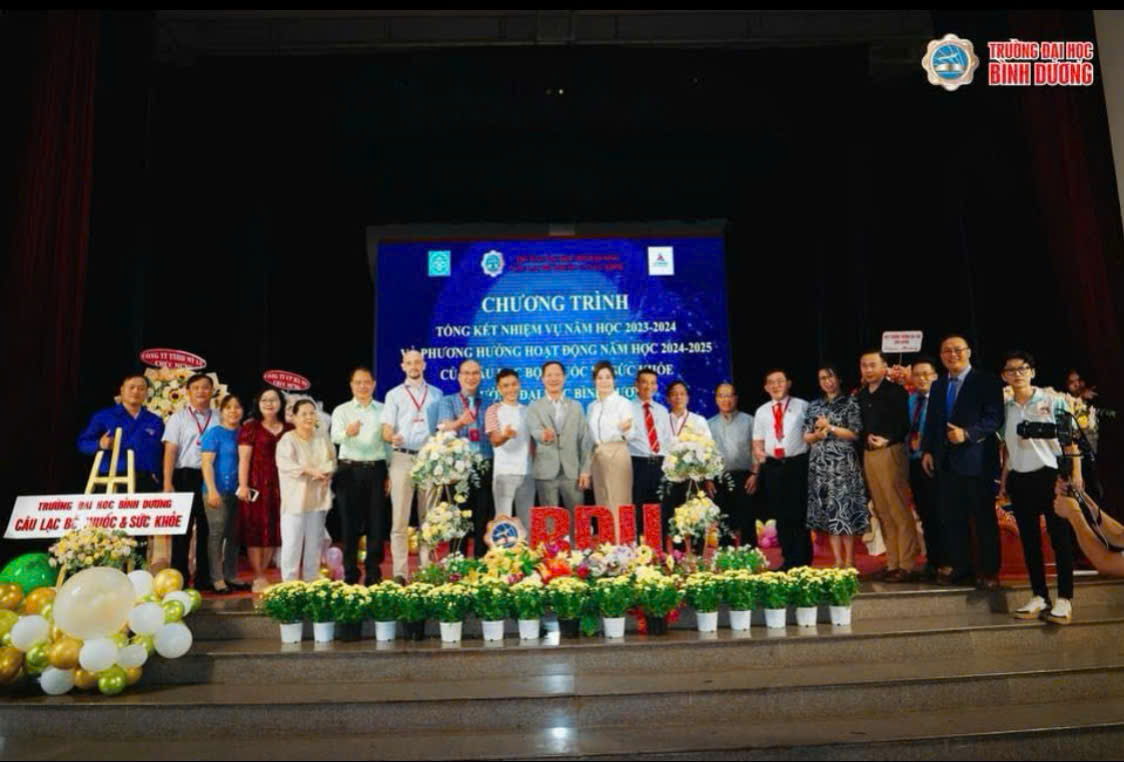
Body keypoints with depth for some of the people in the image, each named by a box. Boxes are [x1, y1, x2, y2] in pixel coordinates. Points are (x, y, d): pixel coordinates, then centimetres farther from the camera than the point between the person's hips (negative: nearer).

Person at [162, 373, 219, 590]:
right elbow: (170, 451, -1)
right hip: (185, 476, -2)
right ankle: (179, 579, 13)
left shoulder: (217, 419, 8)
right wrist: (167, 483, -9)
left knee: (207, 528, 7)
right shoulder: (178, 417, 5)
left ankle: (204, 579, 17)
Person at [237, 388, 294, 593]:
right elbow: (244, 459, -3)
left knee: (273, 530, 7)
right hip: (257, 484, -4)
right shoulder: (250, 427, 2)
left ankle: (260, 574, 19)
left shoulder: (289, 429, 12)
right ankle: (259, 577, 8)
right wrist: (243, 485, -11)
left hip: (280, 485, 4)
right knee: (255, 529, -1)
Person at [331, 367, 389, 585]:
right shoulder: (341, 410, 4)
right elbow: (335, 436, -14)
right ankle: (350, 574, 12)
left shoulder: (383, 410, 9)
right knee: (350, 523, 2)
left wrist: (390, 474, 3)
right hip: (350, 470, -1)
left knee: (376, 522, 3)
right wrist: (347, 432, -37)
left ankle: (374, 573, 13)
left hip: (376, 470, 1)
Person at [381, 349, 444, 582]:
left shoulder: (436, 394, 14)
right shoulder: (394, 395, 8)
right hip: (403, 458, -2)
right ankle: (400, 572, -1)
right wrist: (392, 437, -24)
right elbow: (386, 429, -1)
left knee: (429, 518, 5)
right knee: (400, 518, -4)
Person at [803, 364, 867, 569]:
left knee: (845, 510, -5)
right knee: (828, 512, 4)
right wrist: (817, 434, -8)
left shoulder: (850, 403, 1)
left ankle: (849, 561, 2)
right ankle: (838, 561, 11)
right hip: (820, 465, 4)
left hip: (843, 464, -4)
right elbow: (806, 437, 12)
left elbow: (854, 434, -6)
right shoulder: (814, 406, 13)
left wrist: (829, 427, -9)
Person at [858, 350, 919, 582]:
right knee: (883, 513, 10)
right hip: (868, 454, 7)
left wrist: (888, 440, -23)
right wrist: (867, 437, 0)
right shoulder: (861, 395, 14)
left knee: (899, 511, -5)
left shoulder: (895, 391, -5)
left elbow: (904, 424, -11)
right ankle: (892, 564, 17)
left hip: (890, 452, -7)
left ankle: (906, 566, 0)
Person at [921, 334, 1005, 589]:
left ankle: (989, 570, 11)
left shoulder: (986, 381, -3)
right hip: (946, 461, 6)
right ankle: (958, 566, 18)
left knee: (984, 517, 3)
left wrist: (967, 434, -22)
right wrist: (927, 450, 6)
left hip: (977, 460, -5)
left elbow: (995, 417, -11)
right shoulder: (938, 386, 16)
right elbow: (931, 421, 16)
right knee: (952, 517, 9)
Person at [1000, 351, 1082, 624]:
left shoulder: (1053, 401, -3)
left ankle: (1064, 598, 7)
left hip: (1050, 475, -4)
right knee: (1029, 539, 7)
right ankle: (1039, 596, 16)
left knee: (1060, 537, -1)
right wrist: (1004, 478, 10)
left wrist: (1076, 473, -11)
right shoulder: (1006, 409, 8)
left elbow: (1070, 439, -3)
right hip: (1019, 479, 4)